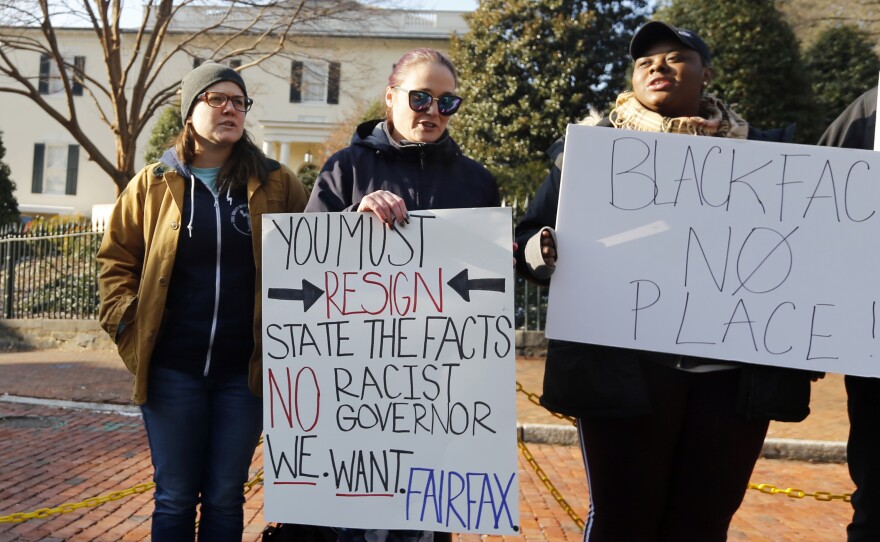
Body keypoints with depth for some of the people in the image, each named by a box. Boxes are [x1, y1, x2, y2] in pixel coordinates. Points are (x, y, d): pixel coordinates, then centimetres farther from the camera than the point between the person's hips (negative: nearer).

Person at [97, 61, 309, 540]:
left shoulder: (276, 184, 3)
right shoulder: (153, 183, 4)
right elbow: (116, 258, 10)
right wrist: (125, 321, -2)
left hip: (244, 370, 0)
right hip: (172, 368, 0)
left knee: (225, 500, 11)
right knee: (174, 499, 9)